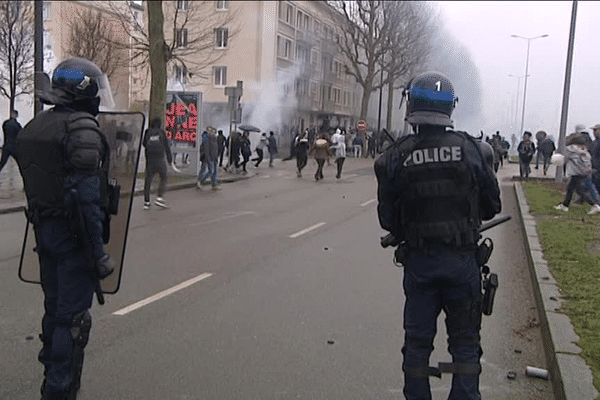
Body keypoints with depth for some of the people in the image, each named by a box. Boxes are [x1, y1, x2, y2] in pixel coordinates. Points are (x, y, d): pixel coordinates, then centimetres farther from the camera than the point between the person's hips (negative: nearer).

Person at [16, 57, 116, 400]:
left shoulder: (34, 127, 11)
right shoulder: (82, 129, -17)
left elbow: (34, 184, 14)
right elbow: (87, 195, -23)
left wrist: (42, 227, 20)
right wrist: (98, 251, -21)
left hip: (44, 228, 9)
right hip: (73, 232, -9)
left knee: (55, 307, 20)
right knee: (73, 316, 1)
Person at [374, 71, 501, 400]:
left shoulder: (396, 157, -9)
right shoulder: (468, 148, -8)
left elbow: (387, 218, -4)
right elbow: (491, 206, 1)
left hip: (418, 261, 0)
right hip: (463, 259, 0)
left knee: (417, 340, 15)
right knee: (465, 341, 14)